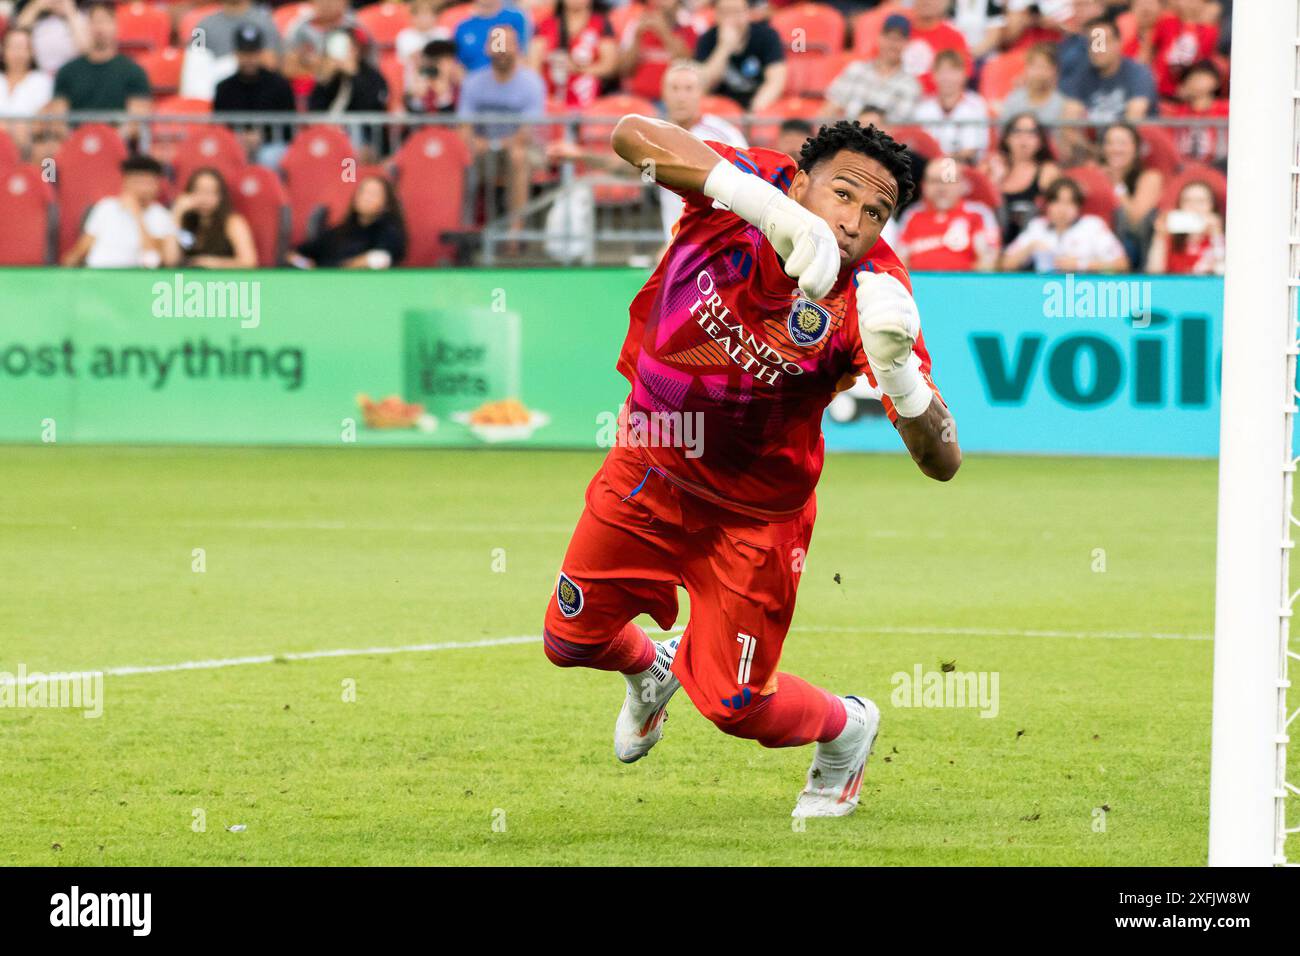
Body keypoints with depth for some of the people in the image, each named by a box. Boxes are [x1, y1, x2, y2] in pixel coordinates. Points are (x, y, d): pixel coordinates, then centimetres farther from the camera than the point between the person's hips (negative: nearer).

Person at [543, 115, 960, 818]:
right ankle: (650, 669, 54)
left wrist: (895, 367, -53)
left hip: (754, 515, -3)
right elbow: (632, 134, -46)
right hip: (648, 469, 3)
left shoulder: (869, 295, -30)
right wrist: (770, 208, -56)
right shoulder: (755, 190, -26)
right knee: (571, 639, 17)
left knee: (731, 703, 1)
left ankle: (845, 727, 35)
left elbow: (941, 463, -34)